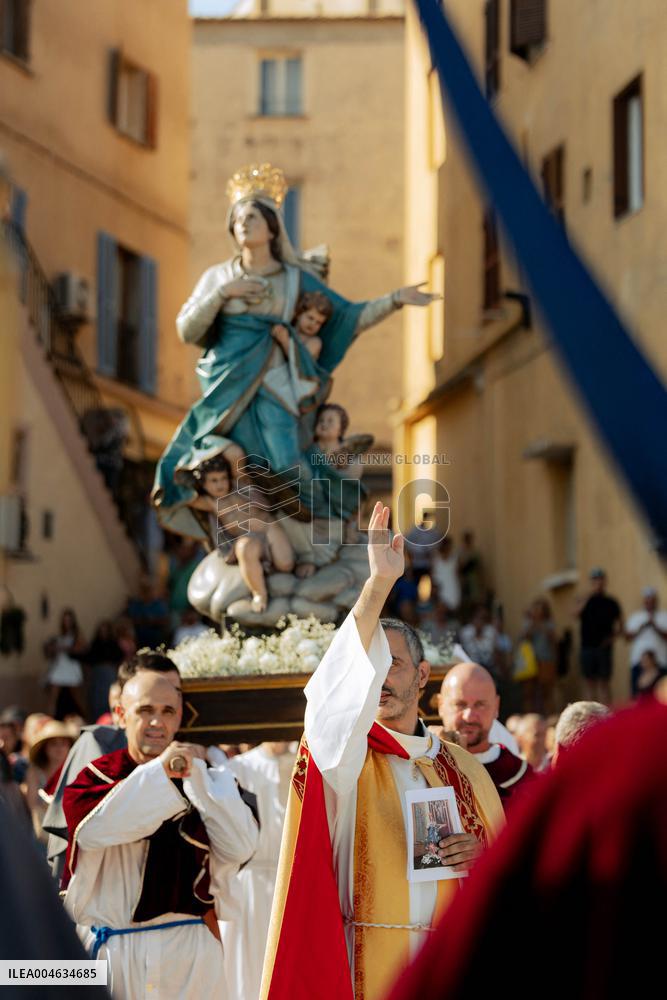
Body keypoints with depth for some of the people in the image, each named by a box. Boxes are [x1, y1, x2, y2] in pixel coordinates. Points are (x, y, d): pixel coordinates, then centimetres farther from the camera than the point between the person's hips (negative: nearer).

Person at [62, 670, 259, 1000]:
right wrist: (158, 771, -23)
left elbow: (240, 848, -9)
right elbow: (91, 830, -18)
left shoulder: (206, 776, 7)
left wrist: (196, 774, -12)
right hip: (109, 948, 0)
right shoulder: (96, 777, 5)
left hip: (189, 951, 1)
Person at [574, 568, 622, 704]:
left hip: (604, 647, -1)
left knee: (604, 682, -3)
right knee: (589, 682, 1)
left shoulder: (611, 603, 8)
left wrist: (612, 637, -10)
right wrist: (591, 594, -17)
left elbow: (618, 627, 10)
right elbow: (576, 612, -13)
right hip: (587, 646, 1)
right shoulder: (584, 601, 9)